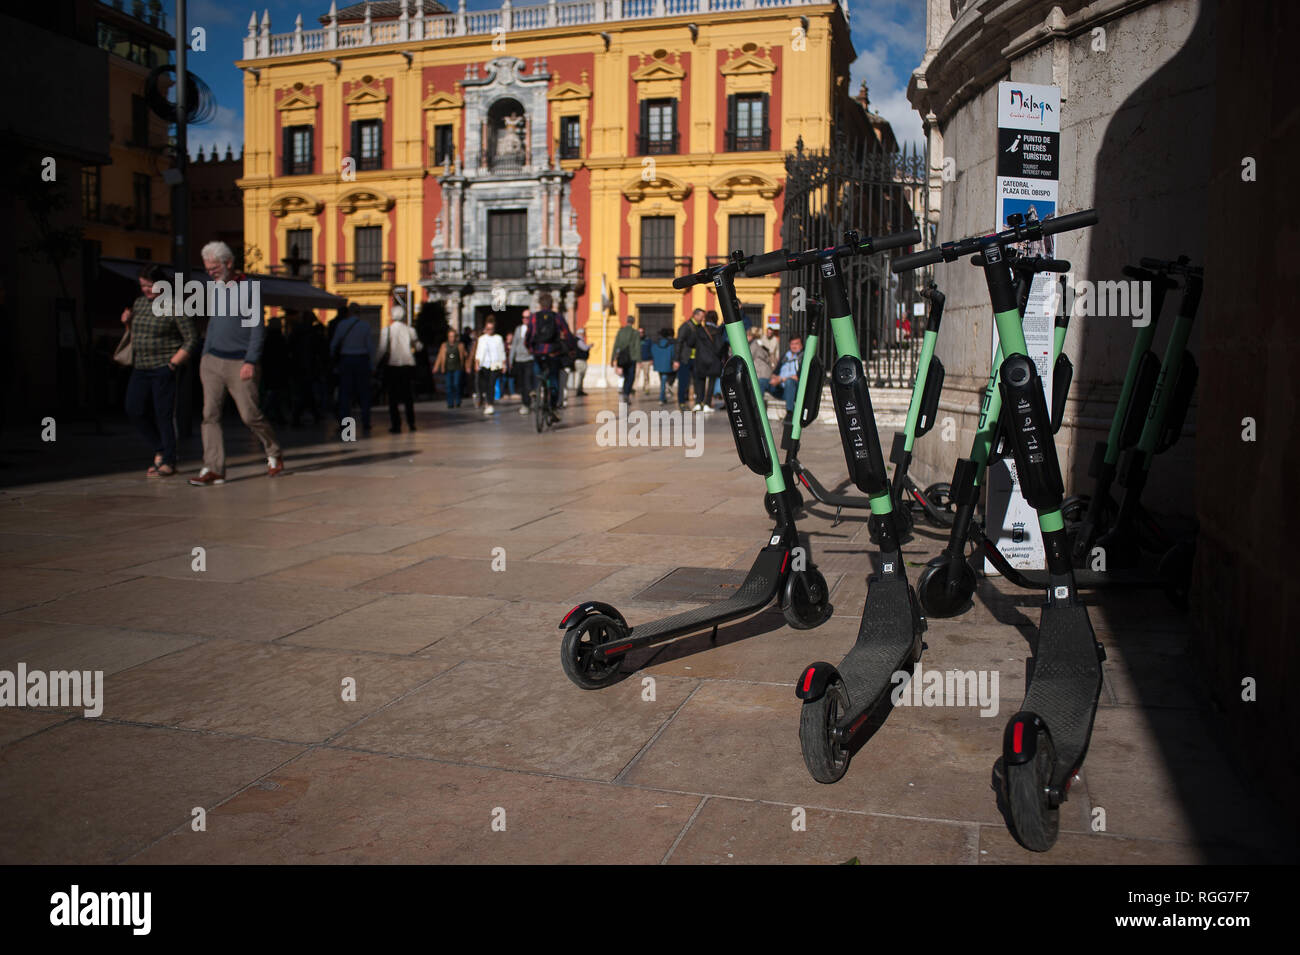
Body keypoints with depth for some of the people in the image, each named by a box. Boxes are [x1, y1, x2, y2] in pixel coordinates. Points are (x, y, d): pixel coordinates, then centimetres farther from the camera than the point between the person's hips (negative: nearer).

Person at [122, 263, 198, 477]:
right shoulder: (139, 302, 12)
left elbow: (192, 339, -10)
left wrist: (172, 364, -15)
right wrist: (127, 321, 2)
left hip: (164, 368, -7)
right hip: (141, 367, 7)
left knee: (163, 415, -5)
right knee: (135, 410, 2)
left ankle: (169, 462, 5)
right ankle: (160, 450, 19)